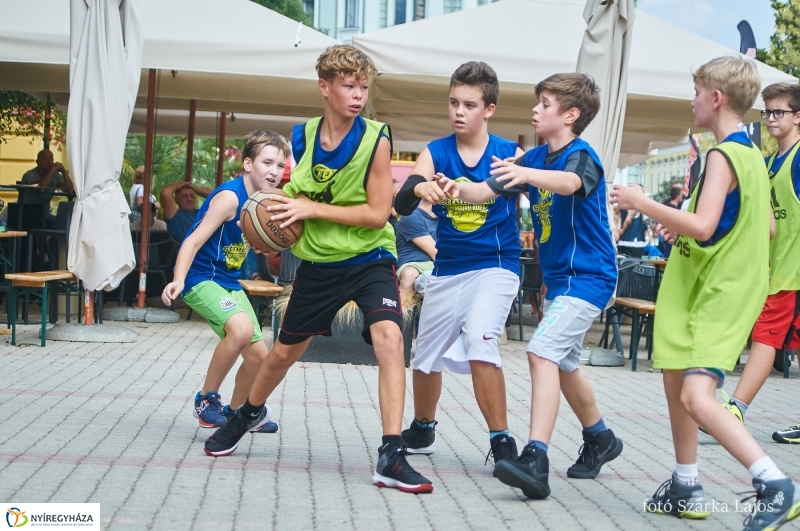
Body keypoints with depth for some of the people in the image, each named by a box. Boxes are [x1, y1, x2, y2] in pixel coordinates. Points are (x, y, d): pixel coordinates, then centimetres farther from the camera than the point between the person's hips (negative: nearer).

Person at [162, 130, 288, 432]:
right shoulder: (230, 196, -20)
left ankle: (236, 412, 35)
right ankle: (207, 399, -13)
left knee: (259, 355, 10)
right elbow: (194, 240, -25)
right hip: (200, 277, -9)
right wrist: (178, 280, -39)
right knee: (242, 328, -33)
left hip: (228, 281, 9)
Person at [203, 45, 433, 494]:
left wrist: (313, 209, -21)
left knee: (389, 335, -27)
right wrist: (277, 221, -9)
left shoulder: (376, 139, -14)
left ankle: (392, 457, -25)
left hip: (369, 259, -3)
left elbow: (377, 214, -17)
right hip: (319, 262, 4)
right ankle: (249, 413, 47)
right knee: (286, 349, 17)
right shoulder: (302, 136, -3)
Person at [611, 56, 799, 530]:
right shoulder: (752, 155, 14)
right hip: (700, 289, 10)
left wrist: (642, 203, -16)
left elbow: (702, 226, -26)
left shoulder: (723, 155, -16)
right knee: (676, 383, 17)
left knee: (697, 397, -19)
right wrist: (686, 228, 18)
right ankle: (686, 489, 26)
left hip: (719, 294, -10)